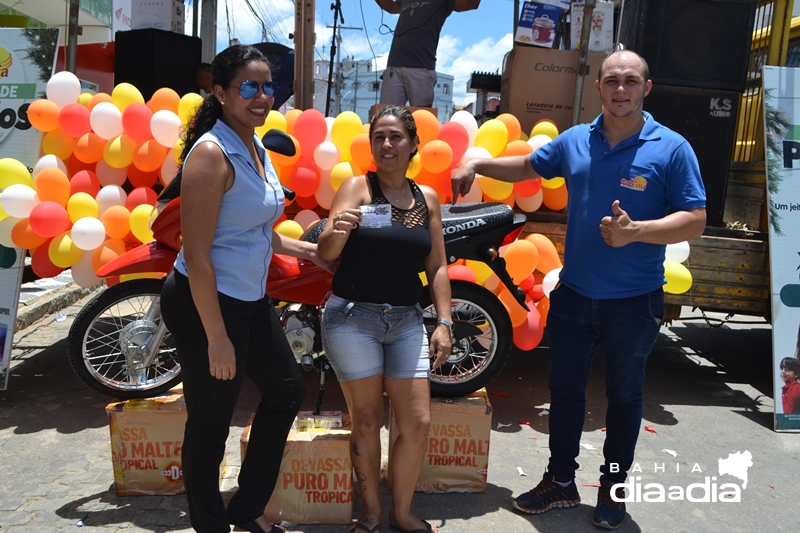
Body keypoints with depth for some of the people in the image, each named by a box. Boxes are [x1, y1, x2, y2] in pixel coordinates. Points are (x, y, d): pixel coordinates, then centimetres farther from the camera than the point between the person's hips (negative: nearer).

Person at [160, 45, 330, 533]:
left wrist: (308, 249, 19)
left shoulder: (256, 147, 9)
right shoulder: (212, 152, -19)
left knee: (288, 391, 21)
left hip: (252, 299, 10)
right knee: (211, 424, 7)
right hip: (207, 304, -10)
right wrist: (216, 338, -21)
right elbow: (197, 254, -22)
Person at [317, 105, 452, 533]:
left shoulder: (427, 199, 9)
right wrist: (337, 230, -34)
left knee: (417, 424, 3)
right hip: (353, 317, -3)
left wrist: (444, 323, 1)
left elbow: (437, 266, 10)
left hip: (406, 321, 4)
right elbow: (326, 253, -12)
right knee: (367, 421, 5)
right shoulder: (356, 188, -2)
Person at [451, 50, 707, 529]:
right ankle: (561, 481, 32)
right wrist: (477, 165, 10)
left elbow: (695, 220, -12)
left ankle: (613, 488, 34)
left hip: (635, 302, -3)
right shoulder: (574, 141, 4)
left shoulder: (671, 148, -9)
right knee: (565, 389, 13)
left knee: (625, 396, 14)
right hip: (574, 294, 4)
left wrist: (636, 231, -27)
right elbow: (527, 166, 20)